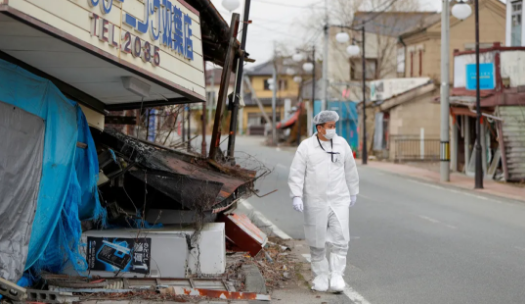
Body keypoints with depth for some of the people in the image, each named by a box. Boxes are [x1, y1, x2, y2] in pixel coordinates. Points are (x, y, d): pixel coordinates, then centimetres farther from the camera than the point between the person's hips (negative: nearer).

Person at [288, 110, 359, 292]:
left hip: (339, 200, 2)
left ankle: (336, 277, -5)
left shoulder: (341, 144, 2)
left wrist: (353, 193, 20)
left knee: (340, 240, -8)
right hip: (315, 202, -1)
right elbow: (296, 174, -9)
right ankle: (320, 276, 20)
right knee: (317, 242, 6)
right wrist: (296, 197, -19)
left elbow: (350, 170, 14)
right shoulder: (306, 147, -6)